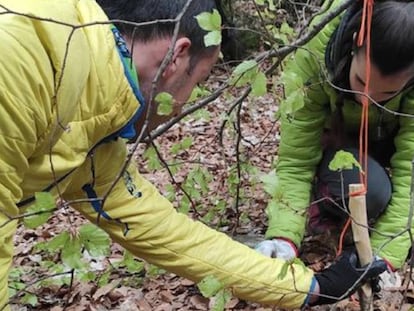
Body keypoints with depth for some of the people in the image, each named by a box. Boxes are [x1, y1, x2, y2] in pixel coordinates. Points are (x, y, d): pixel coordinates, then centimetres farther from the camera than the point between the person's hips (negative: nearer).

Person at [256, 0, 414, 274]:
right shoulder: (315, 56, -36)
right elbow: (295, 161, -31)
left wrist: (384, 257, -43)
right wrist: (284, 237, -44)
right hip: (338, 136, -2)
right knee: (364, 192, -33)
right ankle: (326, 210, -1)